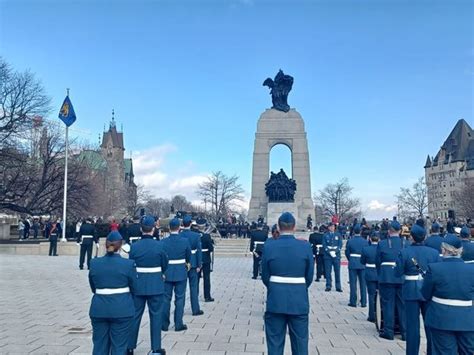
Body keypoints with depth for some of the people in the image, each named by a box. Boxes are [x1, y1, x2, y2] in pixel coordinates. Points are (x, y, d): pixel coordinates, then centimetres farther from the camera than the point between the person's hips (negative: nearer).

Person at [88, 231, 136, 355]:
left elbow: (93, 288, 8)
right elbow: (134, 288, 0)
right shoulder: (128, 264, -10)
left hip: (99, 309, 3)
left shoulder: (94, 263, -2)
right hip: (122, 309, -3)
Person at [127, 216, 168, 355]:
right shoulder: (159, 245, -11)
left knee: (135, 315, 13)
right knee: (155, 315, 8)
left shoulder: (134, 246, -8)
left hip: (138, 285, 2)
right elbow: (165, 265, 0)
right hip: (156, 285, -2)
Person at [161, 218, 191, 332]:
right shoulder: (185, 241, -9)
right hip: (181, 273, -1)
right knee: (180, 298, 7)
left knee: (166, 298, 10)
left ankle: (164, 324, 16)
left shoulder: (163, 242, -9)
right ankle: (178, 324, 11)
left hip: (167, 274, 1)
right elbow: (188, 258, 4)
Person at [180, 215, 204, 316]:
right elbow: (199, 251, -10)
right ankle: (195, 309, 9)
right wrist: (199, 265, -3)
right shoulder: (196, 235, -10)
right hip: (193, 264, -2)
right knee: (194, 287, 5)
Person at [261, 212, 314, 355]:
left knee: (275, 343, 11)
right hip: (299, 301, 0)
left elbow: (265, 276, -1)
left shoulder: (269, 246, -8)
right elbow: (309, 276, -1)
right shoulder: (305, 246, -8)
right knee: (300, 343, 13)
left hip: (275, 300, 0)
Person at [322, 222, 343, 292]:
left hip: (336, 256, 1)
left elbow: (340, 245, 3)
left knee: (337, 271, 1)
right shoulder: (325, 236, 7)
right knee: (328, 272, 1)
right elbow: (324, 245, 0)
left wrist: (335, 251, -12)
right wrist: (329, 252, -14)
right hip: (328, 256, -1)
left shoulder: (338, 235, 10)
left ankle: (338, 287, 8)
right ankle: (328, 286, 9)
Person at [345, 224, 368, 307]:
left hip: (352, 264, -1)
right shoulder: (365, 241, -4)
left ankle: (353, 302, 7)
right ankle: (363, 302, 11)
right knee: (363, 283, 8)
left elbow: (347, 253, 0)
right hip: (363, 265, 1)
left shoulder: (350, 241, -7)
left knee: (353, 284, 4)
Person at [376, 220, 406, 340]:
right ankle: (405, 332, 18)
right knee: (403, 304, 11)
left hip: (386, 278, -2)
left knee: (388, 304, 5)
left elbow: (378, 262, 1)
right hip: (402, 278, 2)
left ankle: (388, 331, 9)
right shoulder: (406, 243, -1)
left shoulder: (382, 243, -5)